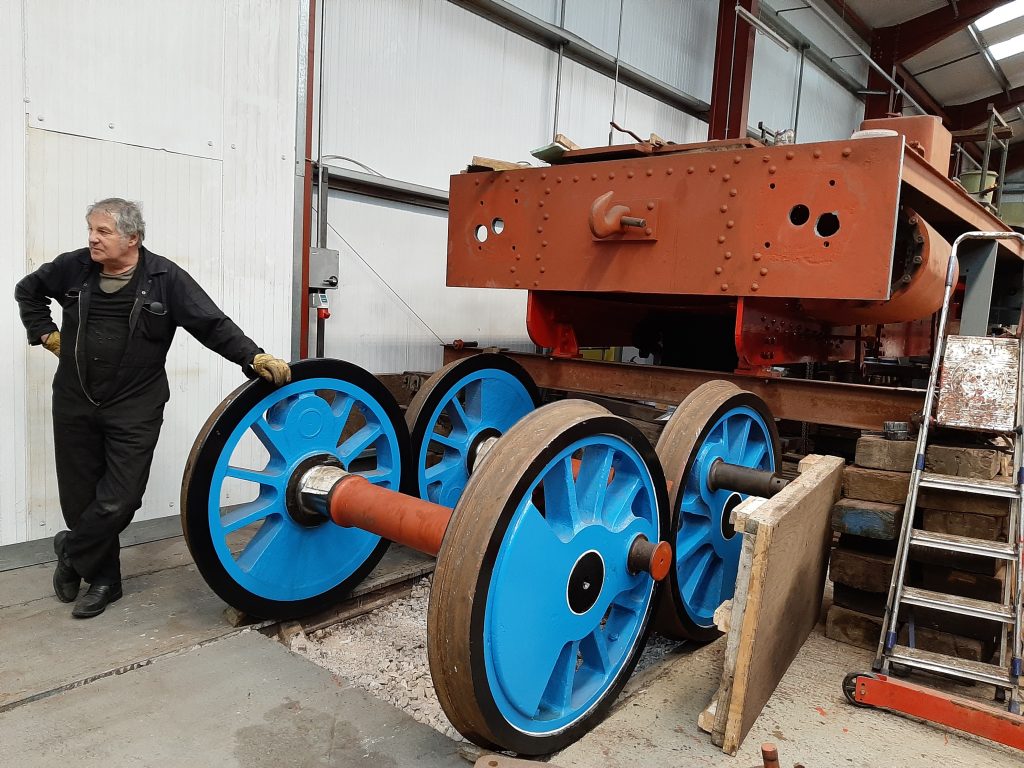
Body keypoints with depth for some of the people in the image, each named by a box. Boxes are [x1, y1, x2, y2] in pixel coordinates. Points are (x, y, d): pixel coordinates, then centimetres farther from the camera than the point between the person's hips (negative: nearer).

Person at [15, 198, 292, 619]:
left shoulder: (165, 278, -9)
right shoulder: (73, 267, 1)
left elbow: (213, 325, -13)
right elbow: (27, 291, 22)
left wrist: (255, 357, -26)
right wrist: (46, 334, 11)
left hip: (135, 410, -3)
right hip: (74, 405, 4)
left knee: (117, 502, -4)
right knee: (80, 498, 10)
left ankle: (71, 553, 26)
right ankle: (103, 580, 27)